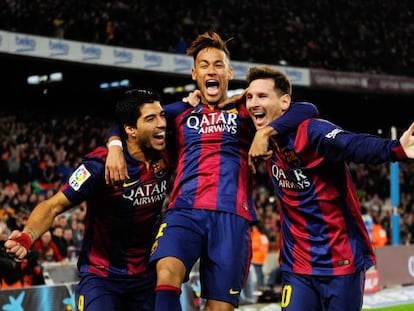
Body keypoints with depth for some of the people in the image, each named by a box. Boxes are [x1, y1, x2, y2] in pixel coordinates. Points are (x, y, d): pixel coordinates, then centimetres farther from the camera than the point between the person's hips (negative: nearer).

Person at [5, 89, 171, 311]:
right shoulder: (100, 165, -21)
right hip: (100, 275, -5)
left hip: (145, 276, 5)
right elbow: (54, 205, -23)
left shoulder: (164, 159, -3)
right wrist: (27, 235, -40)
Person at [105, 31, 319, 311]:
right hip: (185, 210, 0)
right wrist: (115, 145, 0)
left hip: (231, 214, 0)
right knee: (167, 274, -29)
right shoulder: (180, 113, 22)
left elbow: (306, 111, 6)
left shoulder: (245, 112, 17)